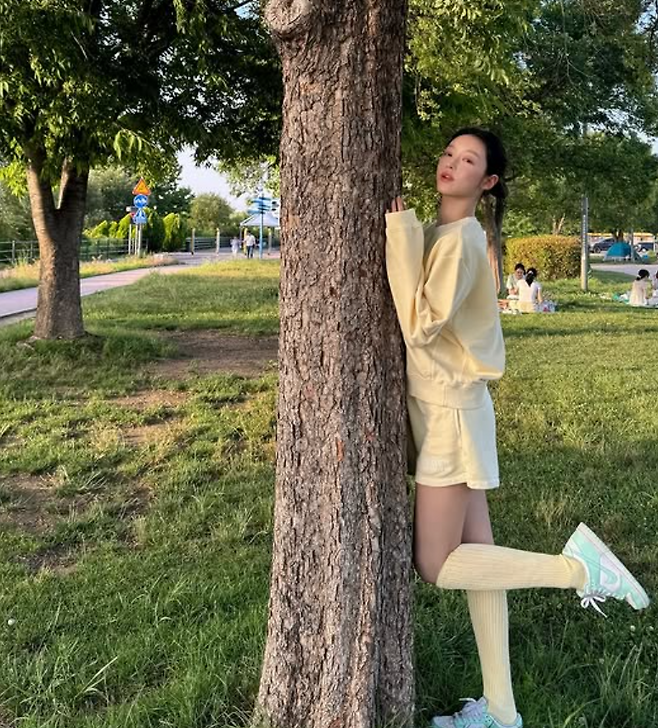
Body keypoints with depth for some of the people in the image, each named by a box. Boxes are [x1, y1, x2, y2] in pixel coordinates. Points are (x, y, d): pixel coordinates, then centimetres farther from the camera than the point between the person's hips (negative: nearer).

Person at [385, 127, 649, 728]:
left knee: (436, 566, -2)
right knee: (474, 553, 10)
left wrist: (401, 234, -22)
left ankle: (577, 567, 5)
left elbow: (422, 325, -26)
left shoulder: (460, 238, -17)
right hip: (442, 406, 9)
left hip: (451, 409, -9)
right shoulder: (441, 233, 12)